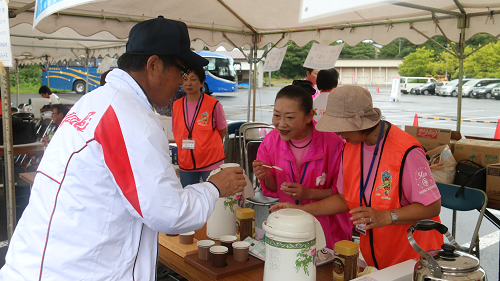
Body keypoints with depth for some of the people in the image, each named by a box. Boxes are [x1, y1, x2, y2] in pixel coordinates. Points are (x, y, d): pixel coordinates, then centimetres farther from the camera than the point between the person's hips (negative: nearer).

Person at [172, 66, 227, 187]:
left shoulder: (214, 104, -7)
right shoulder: (176, 106, 4)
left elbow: (223, 131, 4)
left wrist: (206, 146, 3)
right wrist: (185, 146, 4)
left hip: (211, 163, -3)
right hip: (185, 163, 4)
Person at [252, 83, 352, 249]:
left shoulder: (332, 143, -22)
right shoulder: (271, 141, -9)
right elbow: (274, 190, 2)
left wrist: (309, 193, -23)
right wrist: (267, 177, -20)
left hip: (327, 229, -3)